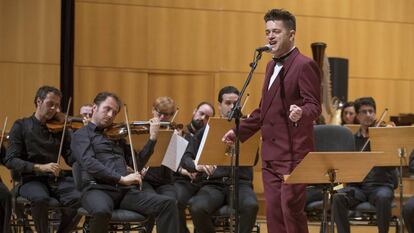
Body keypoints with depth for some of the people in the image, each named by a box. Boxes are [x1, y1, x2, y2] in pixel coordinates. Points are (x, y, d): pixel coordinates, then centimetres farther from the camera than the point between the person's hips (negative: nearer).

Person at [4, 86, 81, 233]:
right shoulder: (21, 126, 5)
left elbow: (72, 159, 5)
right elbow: (11, 160, -6)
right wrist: (40, 167, -20)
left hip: (58, 179, 3)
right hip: (32, 180, -3)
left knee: (78, 198, -29)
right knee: (40, 198, -37)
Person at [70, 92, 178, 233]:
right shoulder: (82, 135, 8)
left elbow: (137, 163, 21)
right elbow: (89, 163, -10)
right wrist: (121, 178, -19)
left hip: (125, 190, 5)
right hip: (97, 189, -5)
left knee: (168, 204, -17)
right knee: (102, 211, -42)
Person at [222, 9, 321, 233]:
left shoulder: (304, 65, -9)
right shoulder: (271, 66, 17)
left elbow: (314, 106, -16)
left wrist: (301, 113, -37)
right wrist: (239, 132, 21)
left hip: (293, 153, -8)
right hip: (271, 153, 8)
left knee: (291, 209, -8)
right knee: (273, 211, 8)